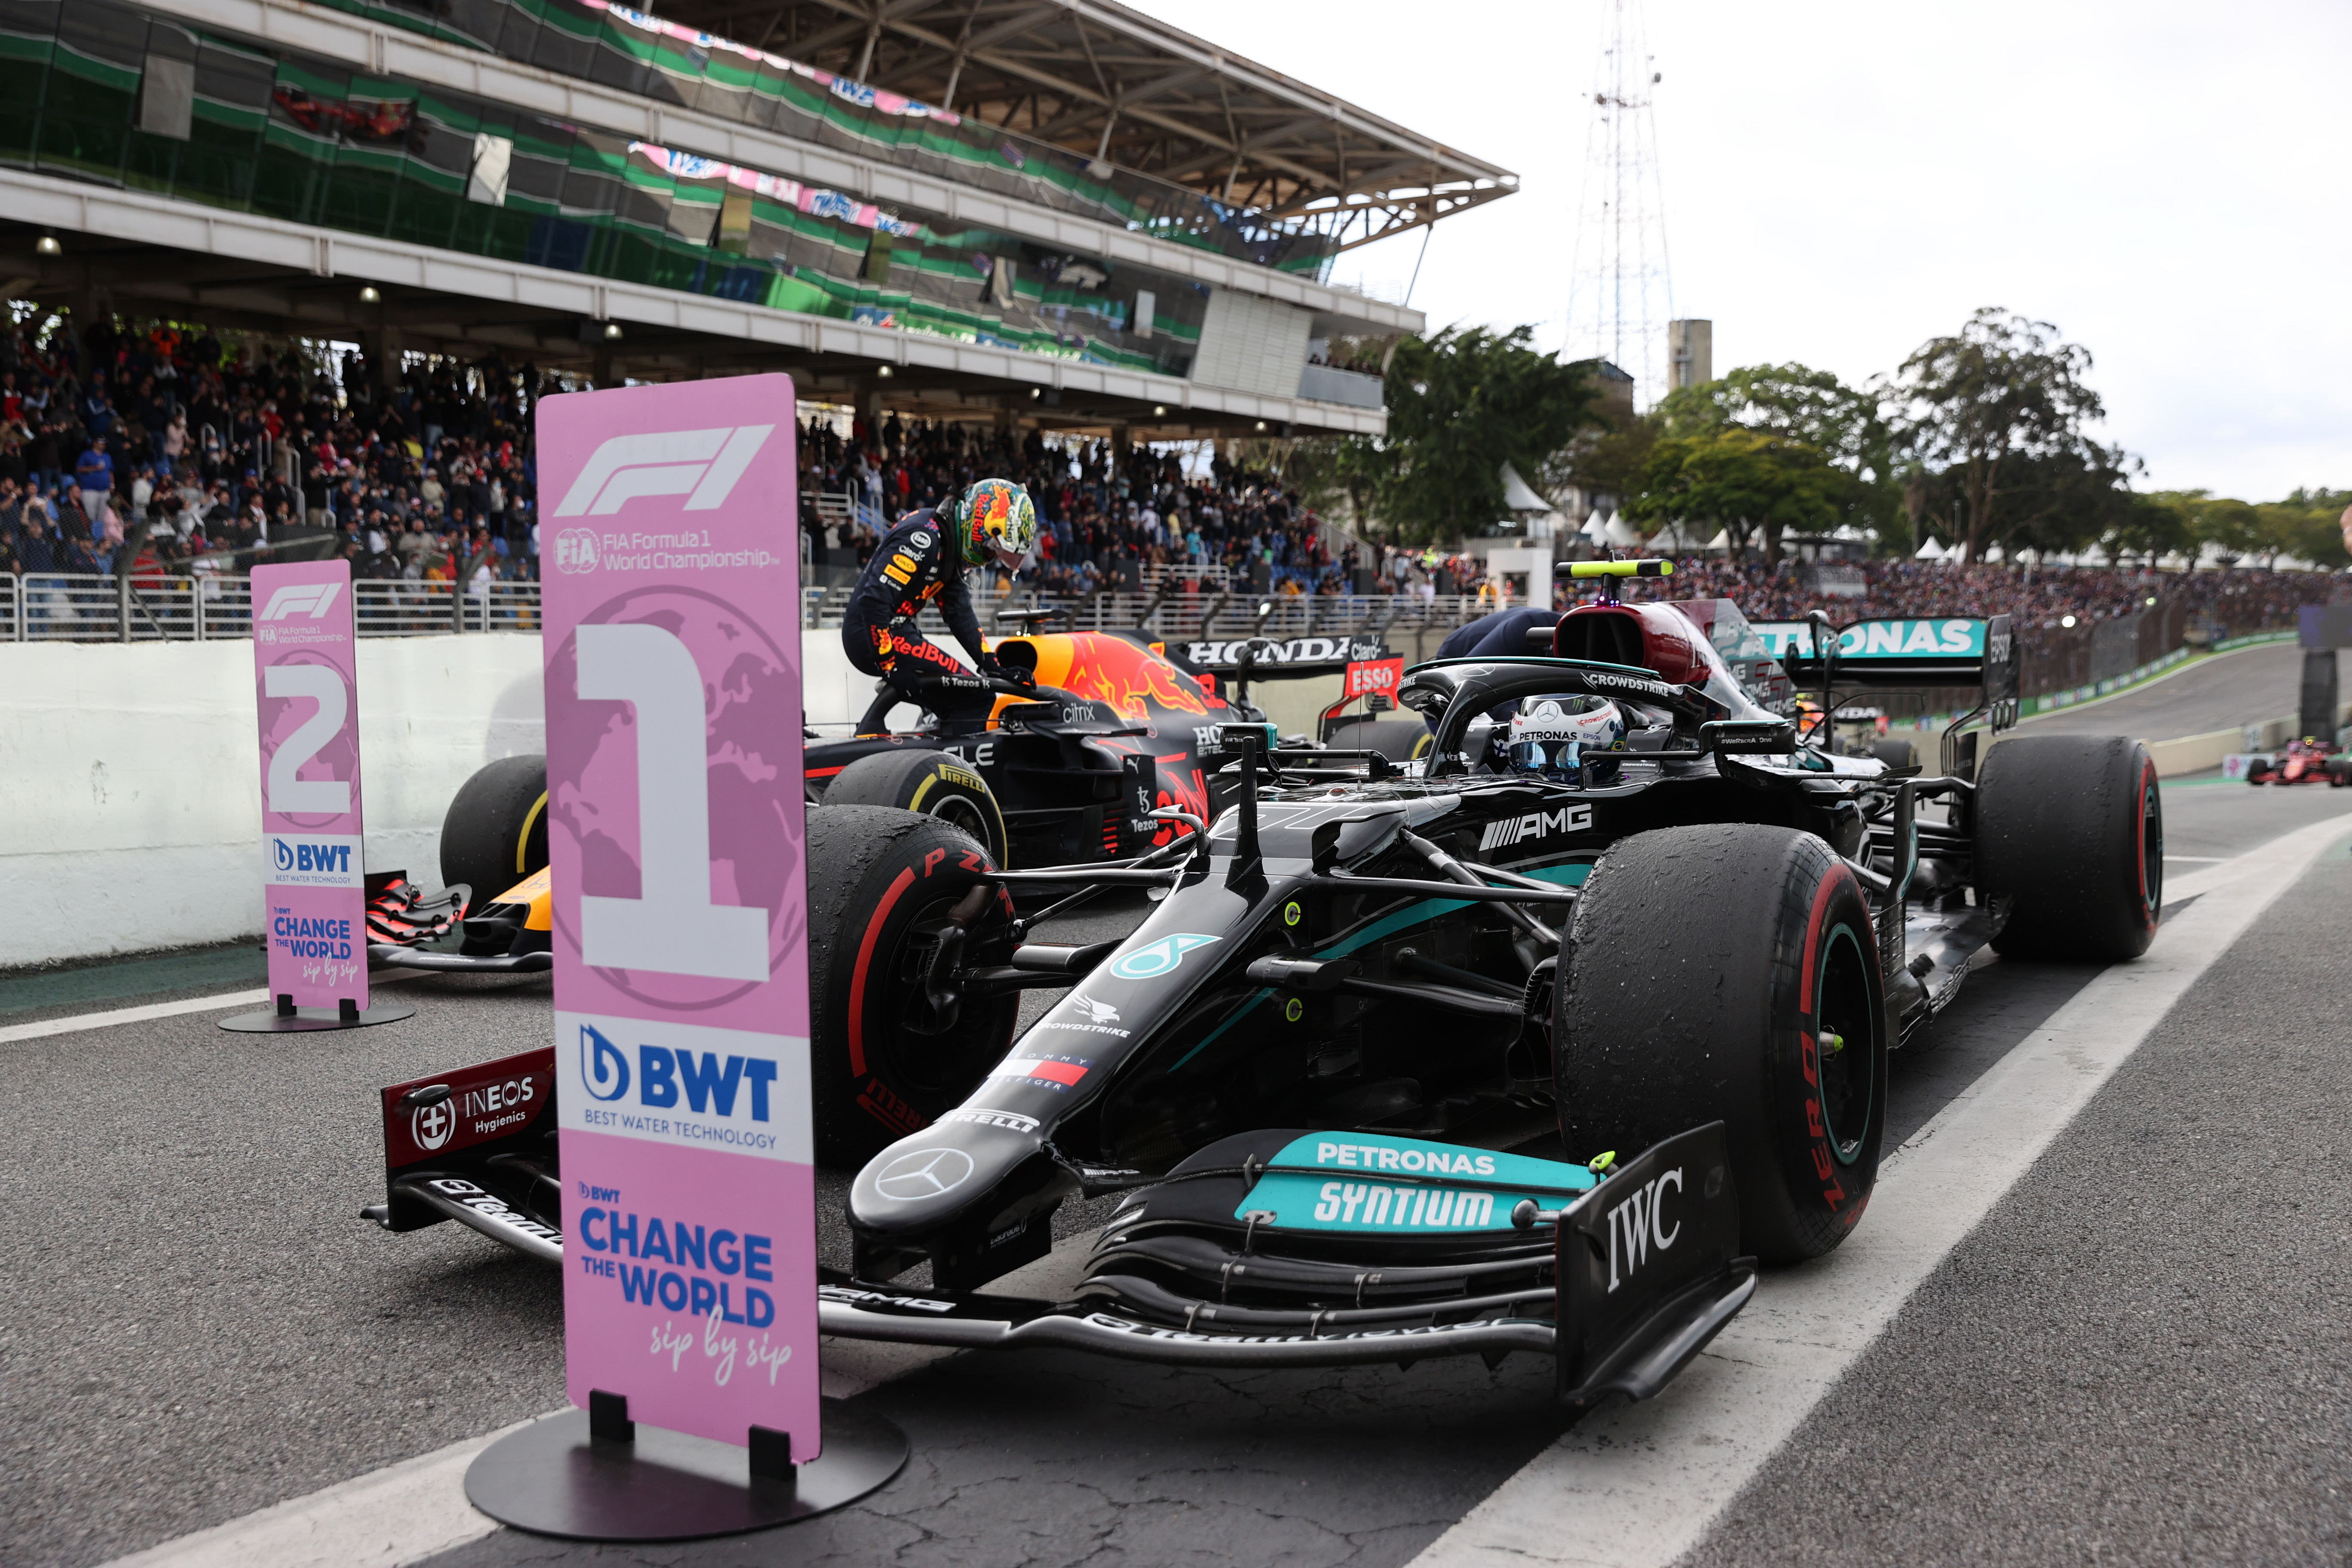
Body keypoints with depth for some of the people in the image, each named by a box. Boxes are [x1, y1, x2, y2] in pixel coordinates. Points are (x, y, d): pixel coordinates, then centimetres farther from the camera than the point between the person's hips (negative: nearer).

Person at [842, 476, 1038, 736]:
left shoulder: (951, 542, 11)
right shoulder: (925, 538, -21)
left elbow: (958, 611, 10)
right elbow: (875, 599, -26)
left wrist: (990, 663, 3)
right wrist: (890, 665, -23)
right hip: (872, 636, -10)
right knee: (973, 698, -14)